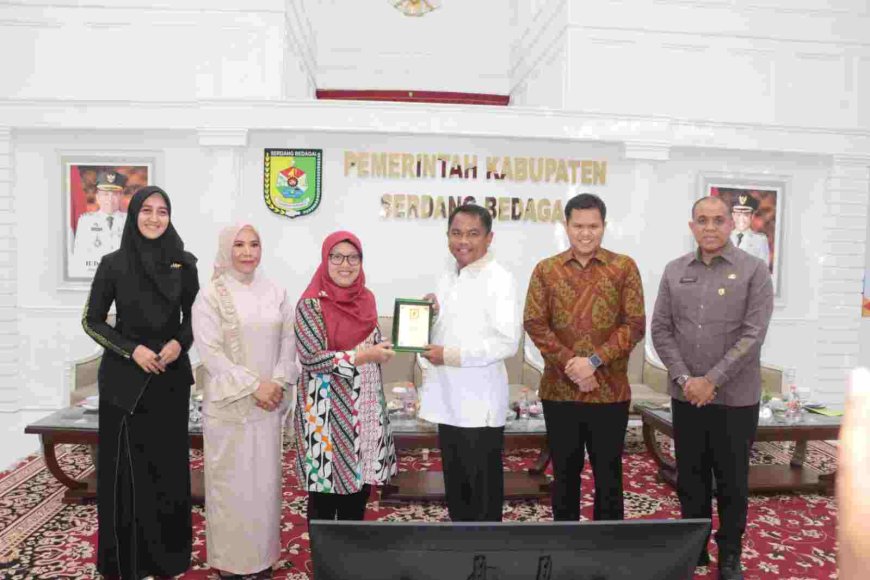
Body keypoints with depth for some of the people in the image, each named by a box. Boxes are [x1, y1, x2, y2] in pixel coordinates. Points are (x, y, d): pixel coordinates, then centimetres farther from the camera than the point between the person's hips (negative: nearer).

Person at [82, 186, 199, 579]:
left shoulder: (184, 263, 2)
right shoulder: (114, 263, -2)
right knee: (125, 465, 3)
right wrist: (132, 349, -11)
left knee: (168, 463, 7)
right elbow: (92, 321, 1)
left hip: (171, 376, 2)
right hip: (125, 377, -1)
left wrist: (179, 343, -10)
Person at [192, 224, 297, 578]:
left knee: (265, 478, 10)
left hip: (268, 402, 3)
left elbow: (289, 340, 5)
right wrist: (253, 384, -15)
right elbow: (210, 351, -11)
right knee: (229, 479, 5)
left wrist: (278, 383, -8)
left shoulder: (276, 292, 6)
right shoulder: (210, 296, -5)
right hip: (228, 403, -3)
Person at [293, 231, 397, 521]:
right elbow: (311, 358, -18)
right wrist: (363, 357, -21)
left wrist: (385, 348, -1)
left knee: (360, 478, 15)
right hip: (329, 408, -6)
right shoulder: (312, 303, -12)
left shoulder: (366, 297, 6)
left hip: (365, 406, 6)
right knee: (327, 484, 5)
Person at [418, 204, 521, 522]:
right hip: (448, 401, 8)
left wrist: (451, 355, -21)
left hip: (480, 405, -7)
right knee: (455, 488, 20)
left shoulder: (499, 280, -13)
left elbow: (507, 341, -21)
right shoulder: (447, 276, 11)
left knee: (483, 490, 7)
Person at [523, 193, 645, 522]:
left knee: (608, 473, 11)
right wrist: (570, 364, -13)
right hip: (559, 390, 1)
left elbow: (635, 325, -4)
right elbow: (534, 324, -2)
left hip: (610, 391, -1)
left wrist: (594, 361, -15)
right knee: (564, 472, 13)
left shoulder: (624, 267, 1)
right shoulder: (545, 270, 4)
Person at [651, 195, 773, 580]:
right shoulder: (675, 271, 5)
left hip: (736, 398, -3)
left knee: (732, 481, 10)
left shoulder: (753, 271, -5)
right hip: (685, 396, 3)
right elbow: (660, 330, 2)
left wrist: (711, 381, -15)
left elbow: (752, 335, -12)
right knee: (690, 478, 13)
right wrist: (684, 379, -8)